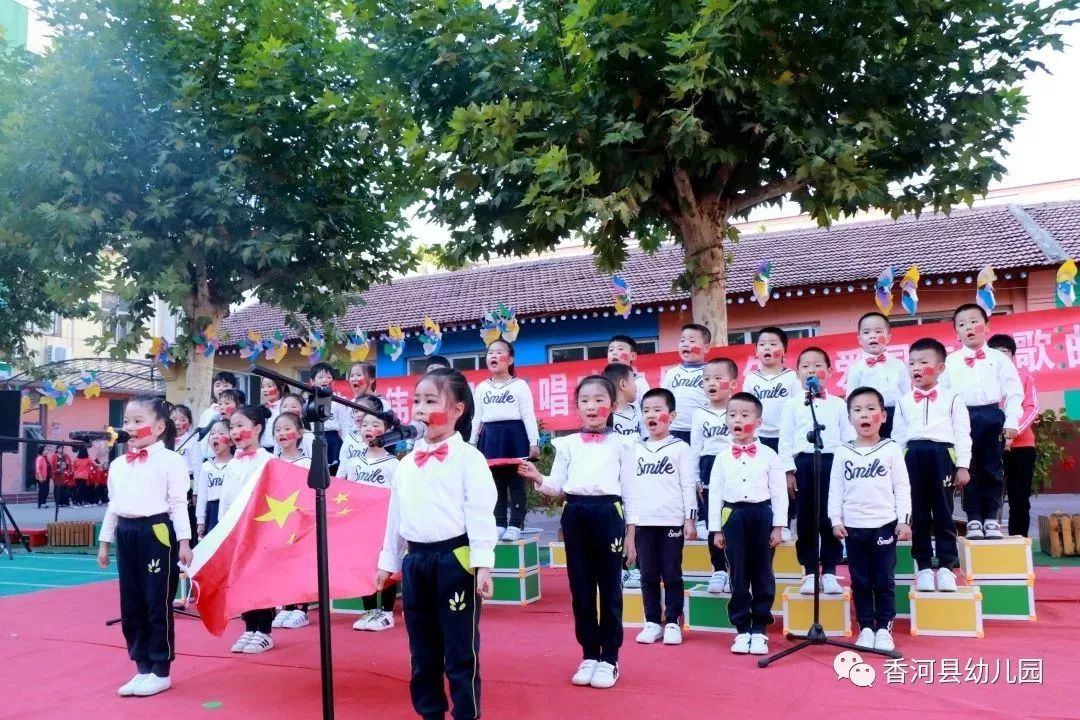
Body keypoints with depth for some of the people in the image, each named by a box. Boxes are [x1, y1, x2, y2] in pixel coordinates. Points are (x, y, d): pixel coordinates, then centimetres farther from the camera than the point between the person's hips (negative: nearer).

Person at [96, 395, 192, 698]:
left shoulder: (170, 460, -6)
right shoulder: (118, 464, 13)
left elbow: (179, 503, -8)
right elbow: (113, 505, 19)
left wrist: (183, 541, -11)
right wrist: (105, 541, 19)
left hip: (157, 532, -7)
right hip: (126, 534, 7)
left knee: (158, 604, -1)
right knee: (130, 606, 11)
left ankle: (161, 672, 11)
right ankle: (143, 668, 23)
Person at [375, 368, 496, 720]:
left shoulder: (468, 458, -7)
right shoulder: (406, 463, 11)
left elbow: (481, 513, -11)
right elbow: (395, 514, 16)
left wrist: (482, 563, -16)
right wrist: (388, 560, 18)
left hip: (454, 558, -6)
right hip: (415, 560, 6)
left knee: (460, 649, 2)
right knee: (422, 649, 15)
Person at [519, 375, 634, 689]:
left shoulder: (620, 443, 3)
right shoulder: (568, 444, 9)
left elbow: (629, 491, 4)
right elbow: (556, 486, 6)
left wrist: (630, 533, 2)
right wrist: (537, 478, -15)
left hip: (608, 513, -2)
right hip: (575, 514, 3)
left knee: (610, 588, 3)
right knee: (581, 588, 8)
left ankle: (609, 658, 15)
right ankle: (589, 655, 21)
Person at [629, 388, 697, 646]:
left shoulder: (680, 448, 0)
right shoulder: (636, 450, 9)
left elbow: (688, 486, -2)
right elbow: (630, 486, 9)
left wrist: (690, 519, -7)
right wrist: (630, 522, 6)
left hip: (672, 521, -3)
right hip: (643, 523, 3)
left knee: (672, 574, 3)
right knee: (648, 575, 7)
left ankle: (672, 622, 12)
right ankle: (652, 622, 16)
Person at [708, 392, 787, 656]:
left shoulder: (769, 455, 0)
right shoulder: (722, 458, 4)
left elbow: (779, 492, 0)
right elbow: (715, 493, 5)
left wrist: (778, 526, -4)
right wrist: (716, 528, 2)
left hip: (762, 514, -1)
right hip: (733, 516, 1)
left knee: (762, 574, 5)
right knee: (738, 575, 6)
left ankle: (759, 630, 15)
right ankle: (742, 630, 15)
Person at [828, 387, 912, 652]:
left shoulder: (891, 449, -1)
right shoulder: (842, 452, 3)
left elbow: (902, 487, -1)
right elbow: (835, 488, 4)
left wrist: (904, 520, -5)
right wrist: (836, 520, -2)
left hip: (885, 525, -2)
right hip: (853, 527, 2)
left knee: (884, 581, 4)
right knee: (860, 581, 7)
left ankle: (884, 629, 14)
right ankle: (866, 629, 16)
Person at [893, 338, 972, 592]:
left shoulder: (952, 399, 6)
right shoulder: (904, 402, 12)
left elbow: (962, 433, 2)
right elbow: (898, 436, 11)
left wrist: (963, 465, -4)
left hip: (942, 454, -2)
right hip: (912, 456, 2)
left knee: (943, 513, 2)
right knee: (918, 515, 4)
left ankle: (946, 567, 9)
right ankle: (924, 567, 11)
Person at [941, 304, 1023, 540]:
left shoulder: (999, 358, 6)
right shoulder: (950, 361, 6)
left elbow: (1013, 392, 3)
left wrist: (1011, 422, -5)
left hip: (993, 416, 0)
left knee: (993, 470, 4)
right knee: (969, 471, 4)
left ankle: (992, 519, 13)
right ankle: (974, 520, 11)